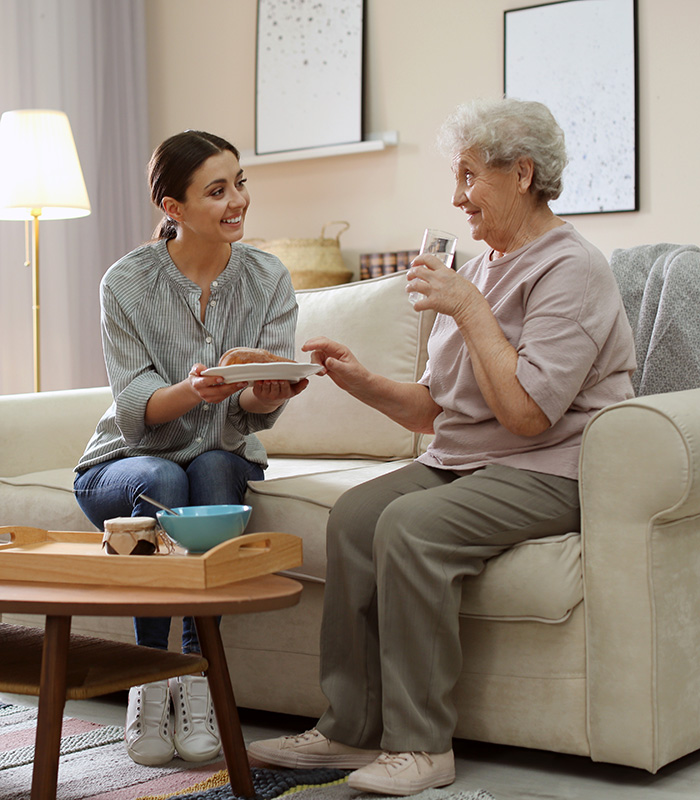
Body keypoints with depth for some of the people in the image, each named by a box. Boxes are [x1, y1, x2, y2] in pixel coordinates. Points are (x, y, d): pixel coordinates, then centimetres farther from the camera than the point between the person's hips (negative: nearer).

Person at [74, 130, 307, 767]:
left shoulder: (267, 278, -6)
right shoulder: (128, 283, -13)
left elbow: (259, 408, -13)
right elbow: (135, 409, -19)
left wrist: (265, 395, -38)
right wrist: (195, 390, -40)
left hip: (222, 459, 2)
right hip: (123, 464, -2)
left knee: (216, 469, -32)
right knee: (162, 481, -34)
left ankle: (198, 674, -22)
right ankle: (150, 680, -21)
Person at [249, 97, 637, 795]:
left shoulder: (570, 270, -10)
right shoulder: (478, 270, 17)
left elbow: (526, 413, -21)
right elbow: (434, 410, 17)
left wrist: (470, 311, -16)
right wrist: (362, 382, 1)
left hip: (546, 472, -8)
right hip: (459, 462, 8)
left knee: (410, 523, -30)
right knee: (355, 512, -17)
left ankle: (420, 744, -20)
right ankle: (351, 729, -11)